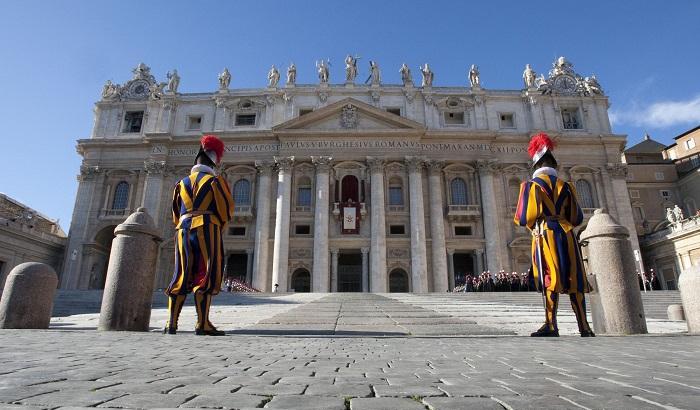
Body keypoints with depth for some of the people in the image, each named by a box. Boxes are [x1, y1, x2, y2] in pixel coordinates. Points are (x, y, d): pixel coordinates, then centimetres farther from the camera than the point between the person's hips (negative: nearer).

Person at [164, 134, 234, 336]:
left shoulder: (181, 183, 17)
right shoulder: (215, 181, 3)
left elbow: (176, 214, 18)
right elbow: (226, 210, -1)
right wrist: (217, 230, 14)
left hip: (183, 230, 5)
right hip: (207, 229, -5)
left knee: (181, 277, 9)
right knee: (205, 275, -7)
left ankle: (171, 323, 9)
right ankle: (202, 324, -11)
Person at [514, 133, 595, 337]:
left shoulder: (533, 184, 1)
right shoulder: (565, 186, 13)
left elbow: (526, 217, -6)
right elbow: (577, 218, 12)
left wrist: (533, 224, 17)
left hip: (545, 236, -3)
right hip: (566, 235, 4)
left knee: (550, 279, -6)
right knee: (574, 280, 6)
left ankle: (551, 325, -13)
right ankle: (584, 328, 10)